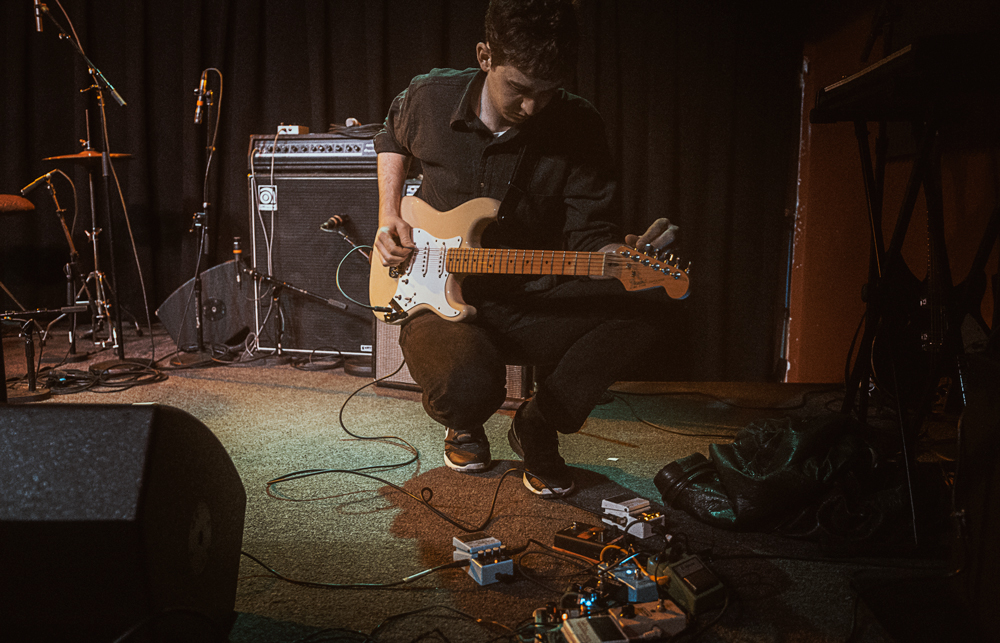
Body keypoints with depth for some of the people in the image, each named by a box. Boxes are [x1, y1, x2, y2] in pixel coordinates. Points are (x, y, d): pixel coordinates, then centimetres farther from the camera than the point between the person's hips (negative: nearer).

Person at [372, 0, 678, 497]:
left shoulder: (578, 127, -8)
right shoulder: (429, 98, -5)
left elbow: (588, 235, -7)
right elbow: (392, 139, 19)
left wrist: (618, 255, -31)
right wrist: (388, 218, 6)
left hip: (533, 296, 1)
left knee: (632, 322, -28)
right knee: (468, 388, -35)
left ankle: (537, 425, 1)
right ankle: (464, 422, 10)